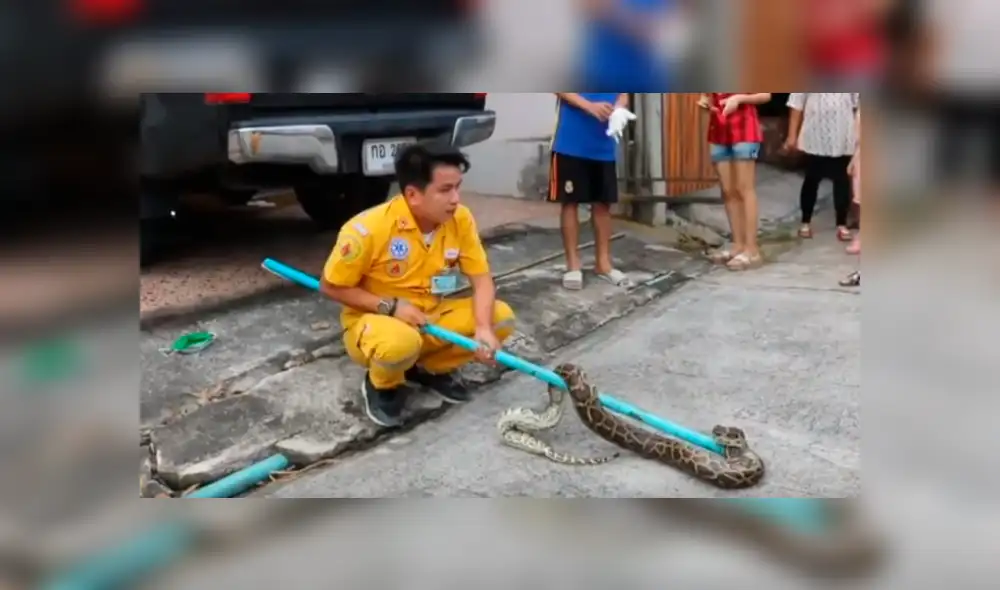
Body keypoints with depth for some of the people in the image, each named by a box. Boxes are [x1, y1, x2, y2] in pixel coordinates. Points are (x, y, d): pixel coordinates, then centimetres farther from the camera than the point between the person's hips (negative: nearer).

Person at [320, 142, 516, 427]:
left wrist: (483, 328, -26)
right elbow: (330, 286, -14)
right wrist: (390, 306, -24)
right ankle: (382, 385, -2)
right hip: (373, 320, -5)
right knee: (400, 343, -40)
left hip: (431, 318, 5)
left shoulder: (460, 219, -11)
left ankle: (430, 369, 9)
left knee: (501, 318, -14)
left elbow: (481, 279, -7)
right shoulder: (369, 229, -24)